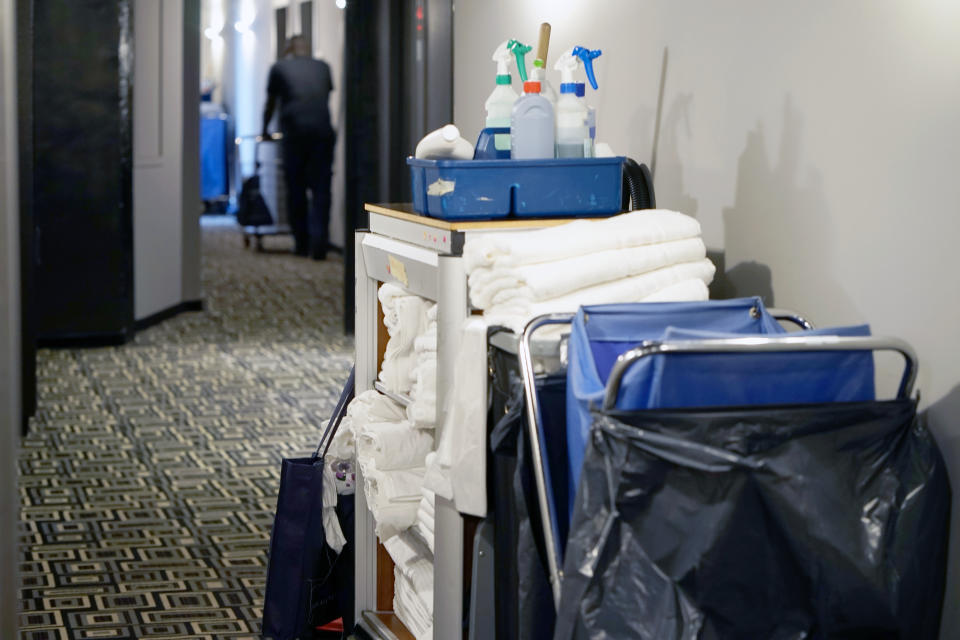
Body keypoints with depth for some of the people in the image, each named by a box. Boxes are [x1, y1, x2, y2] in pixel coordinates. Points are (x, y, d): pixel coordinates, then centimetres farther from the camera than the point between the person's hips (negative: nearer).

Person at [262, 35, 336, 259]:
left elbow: (270, 104, 24)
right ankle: (318, 241, -15)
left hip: (295, 133, -1)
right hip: (323, 131, 1)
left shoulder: (279, 67, 15)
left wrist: (264, 131, 40)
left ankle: (302, 244, 11)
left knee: (296, 190, 8)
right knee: (321, 189, -1)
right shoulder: (322, 67, 20)